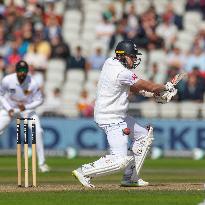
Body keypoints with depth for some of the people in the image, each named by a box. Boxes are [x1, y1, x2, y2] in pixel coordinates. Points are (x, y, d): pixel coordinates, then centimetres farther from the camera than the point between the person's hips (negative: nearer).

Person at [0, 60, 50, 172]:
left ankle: (42, 163, -4)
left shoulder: (32, 84, -27)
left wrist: (25, 107, -29)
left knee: (38, 132, -15)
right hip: (9, 107, 1)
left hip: (27, 107, 0)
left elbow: (39, 100, -14)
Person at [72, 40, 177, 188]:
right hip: (111, 120, -11)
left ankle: (130, 178, 20)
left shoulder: (110, 63, 5)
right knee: (121, 160, -15)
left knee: (144, 136, 21)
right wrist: (166, 87, 4)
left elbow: (133, 87, 13)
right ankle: (85, 171, -7)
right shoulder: (121, 73, -24)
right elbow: (147, 86, -14)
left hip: (119, 117, 11)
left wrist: (156, 94, 6)